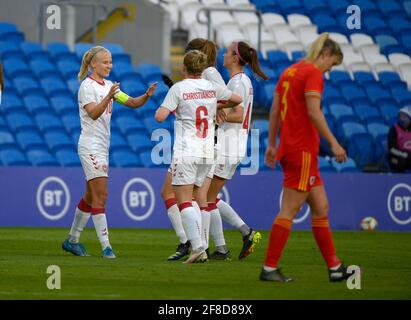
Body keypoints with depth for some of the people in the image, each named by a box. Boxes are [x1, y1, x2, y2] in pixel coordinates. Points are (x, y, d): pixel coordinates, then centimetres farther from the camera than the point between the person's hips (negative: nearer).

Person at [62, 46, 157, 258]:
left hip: (102, 145, 9)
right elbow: (93, 113, -23)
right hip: (90, 145, -9)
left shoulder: (108, 85, 14)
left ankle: (72, 240, 23)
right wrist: (108, 97, -38)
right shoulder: (88, 86, -10)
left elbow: (132, 103, 10)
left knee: (91, 196, 13)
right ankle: (106, 246, -15)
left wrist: (147, 95, -9)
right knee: (100, 195, -13)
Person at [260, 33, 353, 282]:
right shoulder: (313, 73, -11)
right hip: (303, 150, -10)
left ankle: (335, 267, 15)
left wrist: (272, 145, 21)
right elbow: (313, 112, -20)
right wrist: (333, 143, -18)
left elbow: (274, 111, 17)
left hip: (289, 147, 10)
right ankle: (269, 268, -5)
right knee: (289, 211, -6)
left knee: (321, 208, 12)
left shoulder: (289, 71, 15)